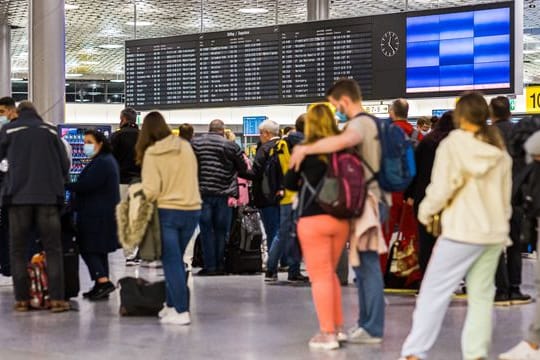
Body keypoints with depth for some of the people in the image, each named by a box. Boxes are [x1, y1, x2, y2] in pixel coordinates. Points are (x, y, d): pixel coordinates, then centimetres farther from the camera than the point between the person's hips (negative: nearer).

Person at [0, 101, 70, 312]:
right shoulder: (50, 130, 9)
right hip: (48, 196, 1)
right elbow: (65, 164, 7)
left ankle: (22, 299, 4)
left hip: (18, 196, -1)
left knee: (18, 250, 8)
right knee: (53, 249, 4)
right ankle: (57, 299, -3)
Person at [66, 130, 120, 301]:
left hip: (96, 215, -11)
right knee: (99, 250, 12)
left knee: (88, 249, -8)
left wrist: (65, 185, -13)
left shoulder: (101, 162, -16)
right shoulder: (108, 160, 18)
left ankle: (103, 282, -15)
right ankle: (100, 287, 15)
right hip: (104, 213, 11)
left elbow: (85, 185, -23)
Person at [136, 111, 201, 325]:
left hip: (168, 211, -4)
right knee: (176, 259, 16)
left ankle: (181, 311, -2)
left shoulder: (152, 153, -10)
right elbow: (191, 177, 10)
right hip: (192, 209, 4)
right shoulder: (185, 147, 3)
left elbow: (151, 190, -13)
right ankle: (172, 304, 22)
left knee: (171, 261, 1)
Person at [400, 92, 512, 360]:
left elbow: (441, 190, -10)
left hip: (461, 232, -5)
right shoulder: (499, 150, 8)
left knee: (434, 290, -1)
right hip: (494, 232, 5)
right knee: (481, 295, 9)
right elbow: (506, 195, 13)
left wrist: (425, 211, 7)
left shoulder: (453, 144, -7)